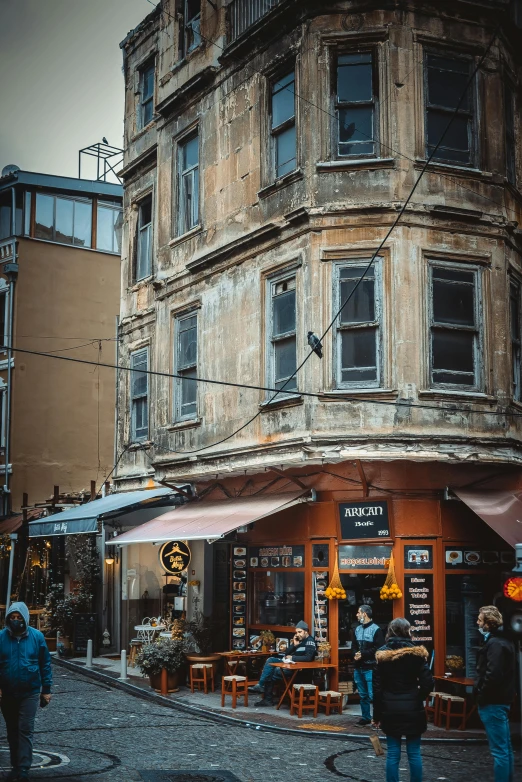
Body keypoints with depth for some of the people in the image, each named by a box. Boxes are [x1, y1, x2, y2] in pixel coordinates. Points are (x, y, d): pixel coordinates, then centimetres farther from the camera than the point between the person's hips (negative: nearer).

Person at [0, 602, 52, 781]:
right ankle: (15, 766, 25)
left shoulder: (36, 637, -6)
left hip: (30, 692, -2)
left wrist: (46, 690, 0)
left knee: (25, 731, -5)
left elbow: (45, 664, -1)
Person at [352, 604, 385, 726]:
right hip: (358, 667, 7)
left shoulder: (376, 629, -10)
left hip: (370, 668, -7)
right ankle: (365, 717, 24)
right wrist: (355, 654, -1)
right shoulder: (357, 629, 13)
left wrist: (363, 654, -17)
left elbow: (379, 648, -16)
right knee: (363, 695, 14)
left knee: (372, 695, -10)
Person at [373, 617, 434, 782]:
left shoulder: (382, 654, -2)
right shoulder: (417, 653, -5)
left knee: (393, 753, 6)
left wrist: (377, 714, 4)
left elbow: (377, 687, -2)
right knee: (414, 753, 7)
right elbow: (428, 682, -9)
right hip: (413, 709, -1)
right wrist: (418, 698, 11)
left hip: (390, 709, 1)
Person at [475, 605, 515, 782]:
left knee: (499, 749, -6)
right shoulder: (502, 640, 14)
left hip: (493, 702, -11)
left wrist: (481, 694, -15)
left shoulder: (495, 644, -18)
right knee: (505, 747, 15)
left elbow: (493, 675, -28)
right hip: (501, 700, 11)